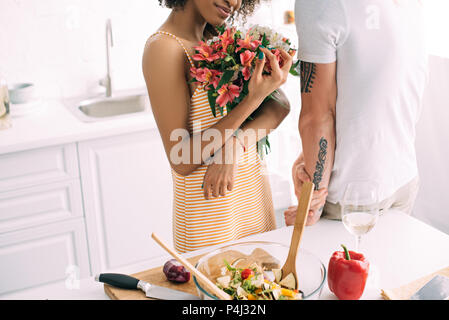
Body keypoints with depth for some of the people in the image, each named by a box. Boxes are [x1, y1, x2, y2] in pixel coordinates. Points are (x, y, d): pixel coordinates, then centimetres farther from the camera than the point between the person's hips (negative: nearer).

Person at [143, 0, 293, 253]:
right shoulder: (163, 48, -18)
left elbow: (281, 105, -3)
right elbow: (181, 162, -21)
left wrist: (235, 145, -22)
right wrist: (254, 98, -27)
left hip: (254, 191, 7)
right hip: (208, 210, -7)